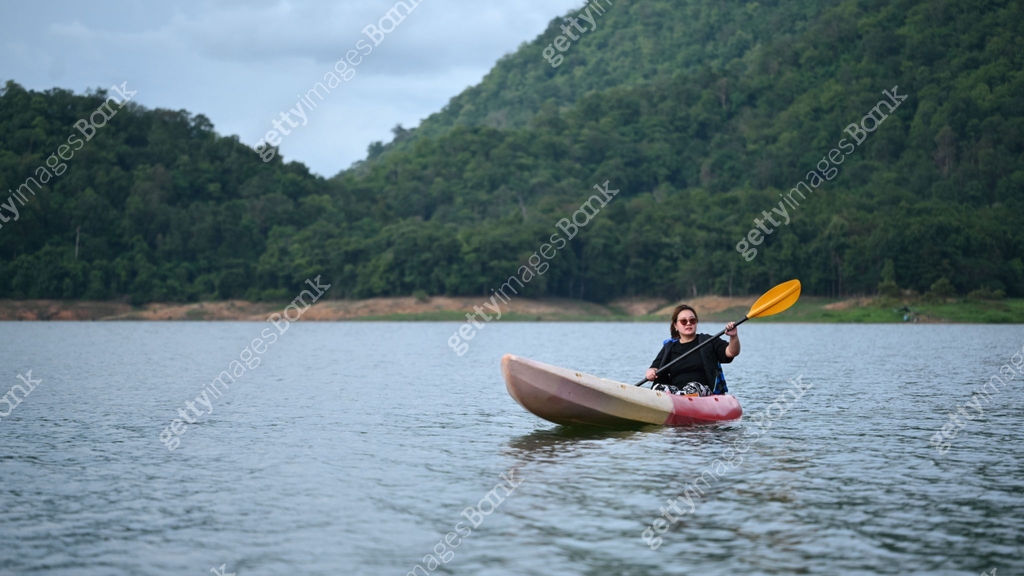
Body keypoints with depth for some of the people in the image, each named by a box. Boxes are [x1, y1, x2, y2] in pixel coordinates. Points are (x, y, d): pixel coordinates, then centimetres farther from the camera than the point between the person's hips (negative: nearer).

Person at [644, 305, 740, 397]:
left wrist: (734, 337, -19)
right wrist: (651, 372, -13)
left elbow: (732, 353, 3)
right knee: (658, 387, -29)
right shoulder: (669, 348, 21)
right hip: (676, 389, 3)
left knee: (693, 387, -38)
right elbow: (655, 367, 12)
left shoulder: (708, 342, 15)